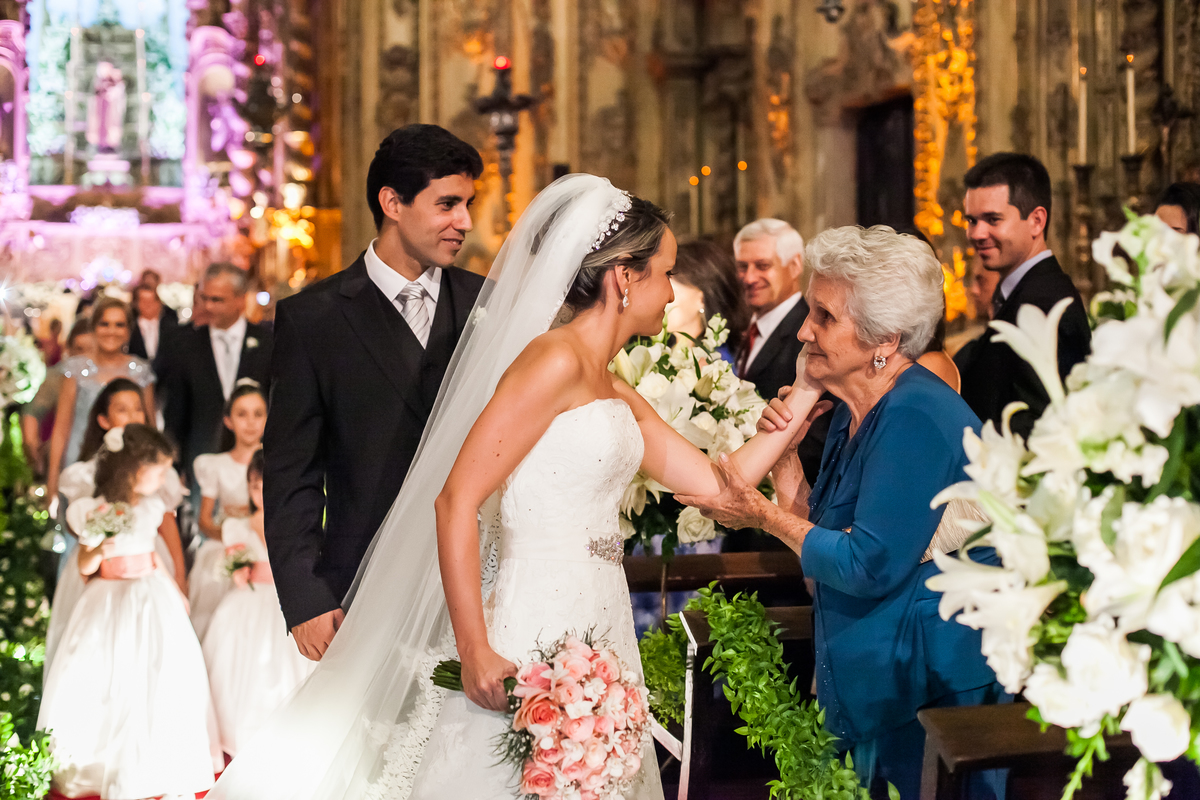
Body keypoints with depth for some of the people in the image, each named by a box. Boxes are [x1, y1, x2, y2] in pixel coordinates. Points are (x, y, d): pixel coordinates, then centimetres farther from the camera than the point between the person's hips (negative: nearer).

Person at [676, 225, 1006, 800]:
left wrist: (764, 515, -13)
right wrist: (783, 452, 0)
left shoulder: (917, 418, -21)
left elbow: (870, 565, -23)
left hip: (931, 686, -9)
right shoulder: (854, 416, 9)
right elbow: (819, 530, 12)